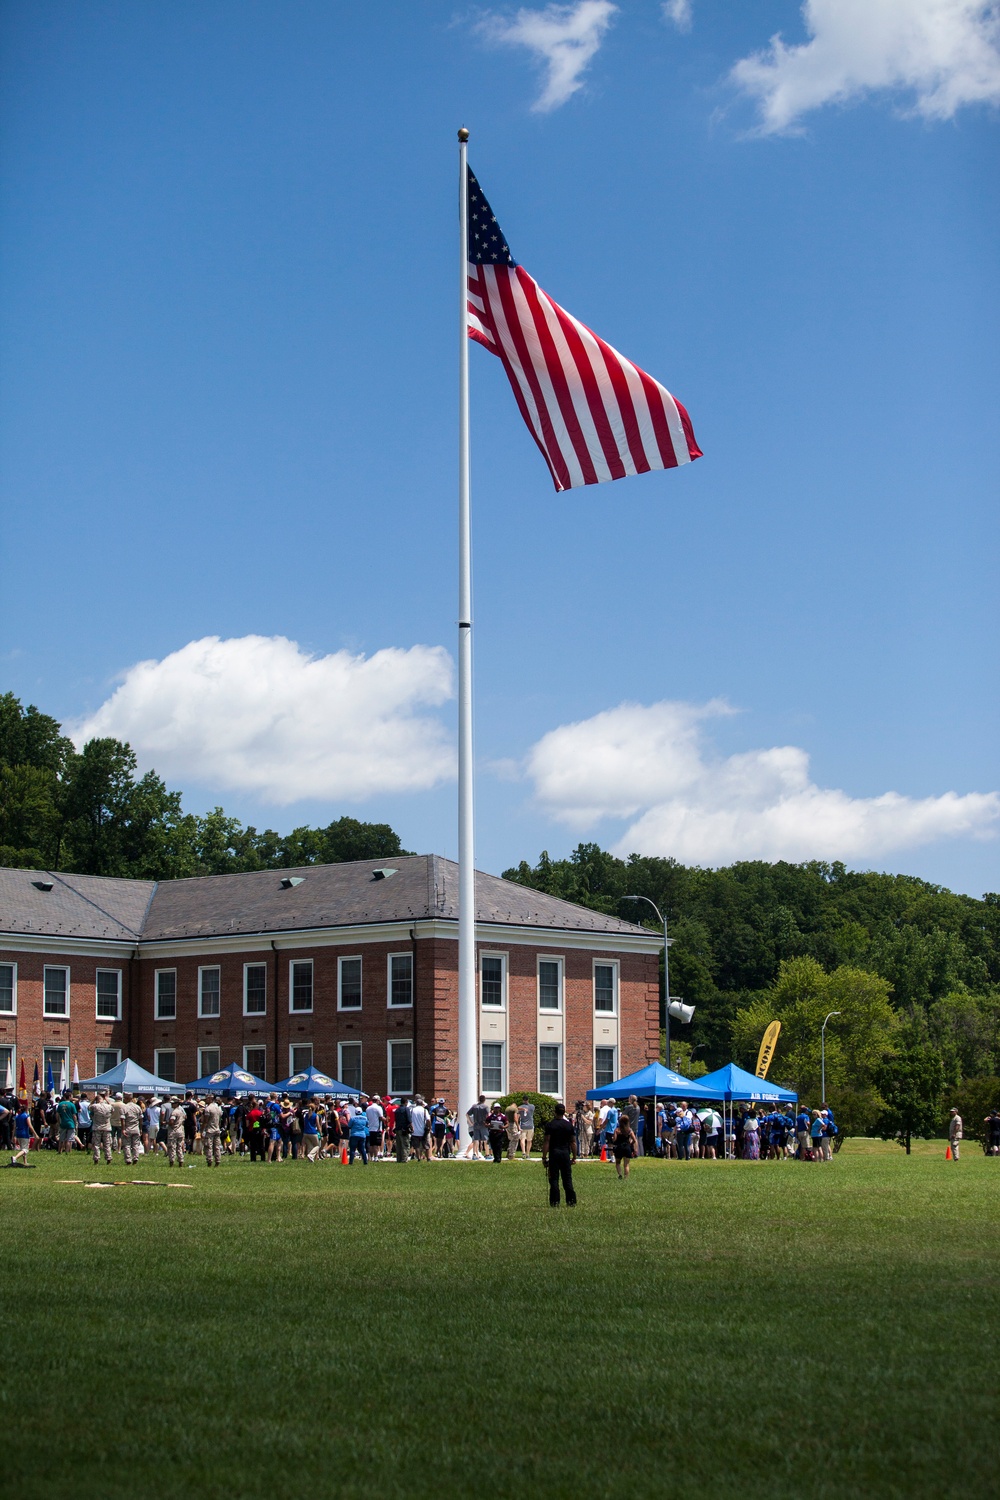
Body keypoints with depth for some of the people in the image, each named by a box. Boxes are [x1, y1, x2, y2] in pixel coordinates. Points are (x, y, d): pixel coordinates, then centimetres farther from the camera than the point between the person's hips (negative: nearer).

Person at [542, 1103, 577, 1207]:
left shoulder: (550, 1125, -4)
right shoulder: (569, 1125, 5)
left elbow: (546, 1142, -7)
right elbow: (573, 1142, 6)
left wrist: (544, 1157, -4)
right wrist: (574, 1157, 12)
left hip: (554, 1153, -2)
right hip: (566, 1153, 2)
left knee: (554, 1179, 1)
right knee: (567, 1179, 6)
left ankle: (554, 1202, -1)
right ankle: (571, 1202, 3)